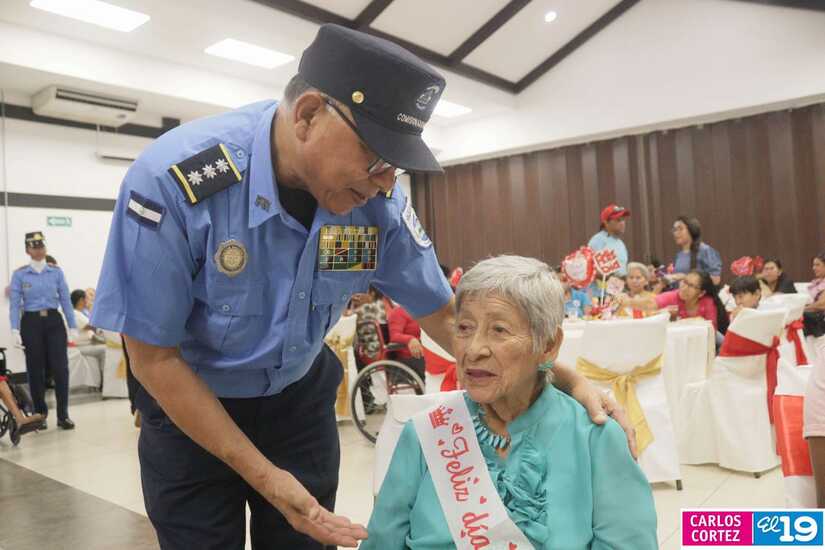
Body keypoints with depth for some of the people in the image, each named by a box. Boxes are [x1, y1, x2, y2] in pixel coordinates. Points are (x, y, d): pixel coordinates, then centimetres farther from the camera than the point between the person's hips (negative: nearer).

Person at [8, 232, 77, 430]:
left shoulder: (56, 272, 4)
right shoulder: (19, 275, 2)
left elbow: (65, 300, 2)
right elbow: (15, 304, -2)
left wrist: (73, 326, -1)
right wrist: (15, 330, -11)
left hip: (54, 322, 0)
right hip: (31, 324, 0)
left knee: (60, 368, -5)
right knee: (36, 370, 6)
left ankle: (63, 415, 2)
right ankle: (40, 415, 19)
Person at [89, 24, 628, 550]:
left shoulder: (378, 202, -20)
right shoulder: (173, 180, -31)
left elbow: (443, 313, -7)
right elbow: (154, 358, -21)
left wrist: (566, 379, -16)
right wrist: (263, 475, -21)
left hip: (300, 398, 3)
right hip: (188, 405, -2)